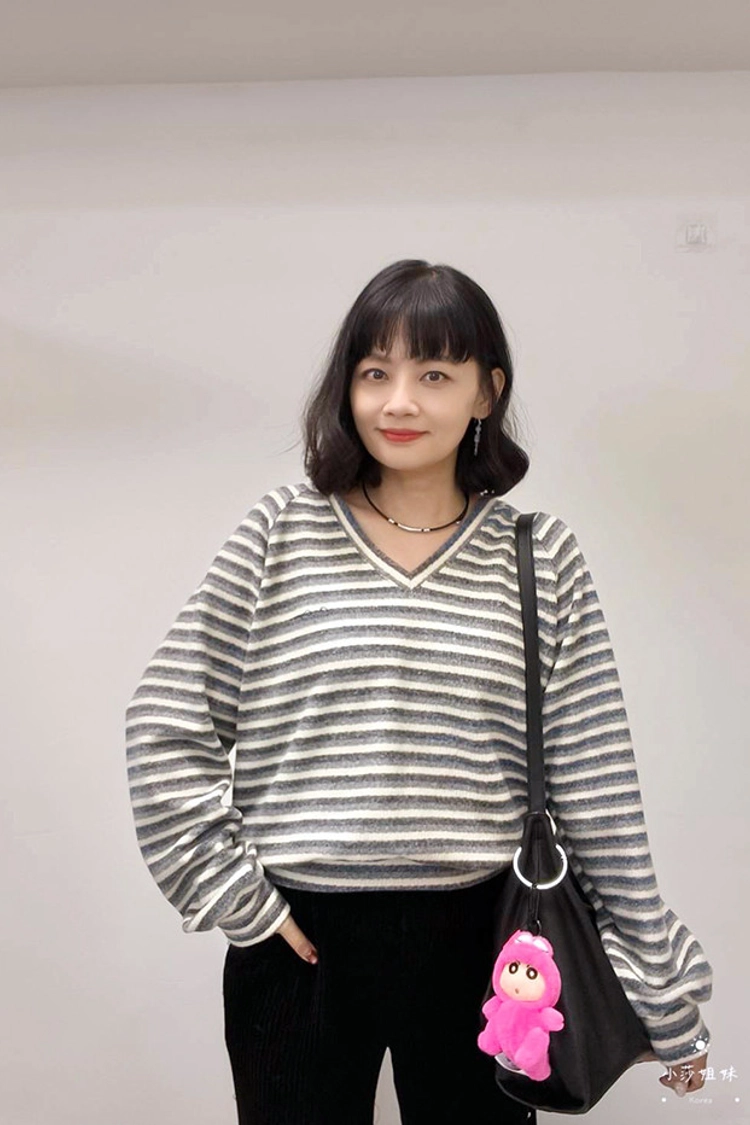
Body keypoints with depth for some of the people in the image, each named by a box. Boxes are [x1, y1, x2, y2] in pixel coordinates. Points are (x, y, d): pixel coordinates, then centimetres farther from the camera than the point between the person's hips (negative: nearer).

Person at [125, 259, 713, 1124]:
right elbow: (166, 729, -1)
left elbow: (594, 788, 0)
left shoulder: (542, 556, -1)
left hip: (479, 948, 1)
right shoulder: (281, 532, -3)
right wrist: (232, 894, -5)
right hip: (298, 946, 0)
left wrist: (661, 988, 3)